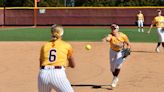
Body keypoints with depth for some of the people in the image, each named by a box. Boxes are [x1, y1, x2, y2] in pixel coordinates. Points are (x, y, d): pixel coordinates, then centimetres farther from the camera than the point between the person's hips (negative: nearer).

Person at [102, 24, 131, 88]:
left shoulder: (123, 36, -20)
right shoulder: (110, 35, -24)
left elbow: (128, 43, -4)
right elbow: (108, 38, -50)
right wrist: (105, 39, -73)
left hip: (121, 52, -2)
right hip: (113, 51, 2)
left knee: (118, 64, -24)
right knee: (112, 67, 10)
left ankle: (115, 79, -9)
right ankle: (115, 78, 38)